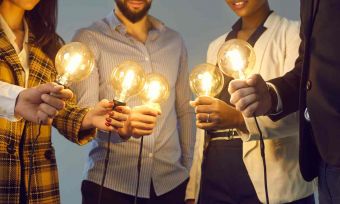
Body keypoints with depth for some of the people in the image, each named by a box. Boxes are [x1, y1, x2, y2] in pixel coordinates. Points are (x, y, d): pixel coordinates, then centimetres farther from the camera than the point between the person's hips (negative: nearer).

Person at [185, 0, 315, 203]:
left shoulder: (293, 33, -1)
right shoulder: (216, 46, 16)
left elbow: (300, 110, -14)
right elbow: (206, 119, 13)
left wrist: (239, 118, -30)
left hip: (268, 183, -4)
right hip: (214, 180, 4)